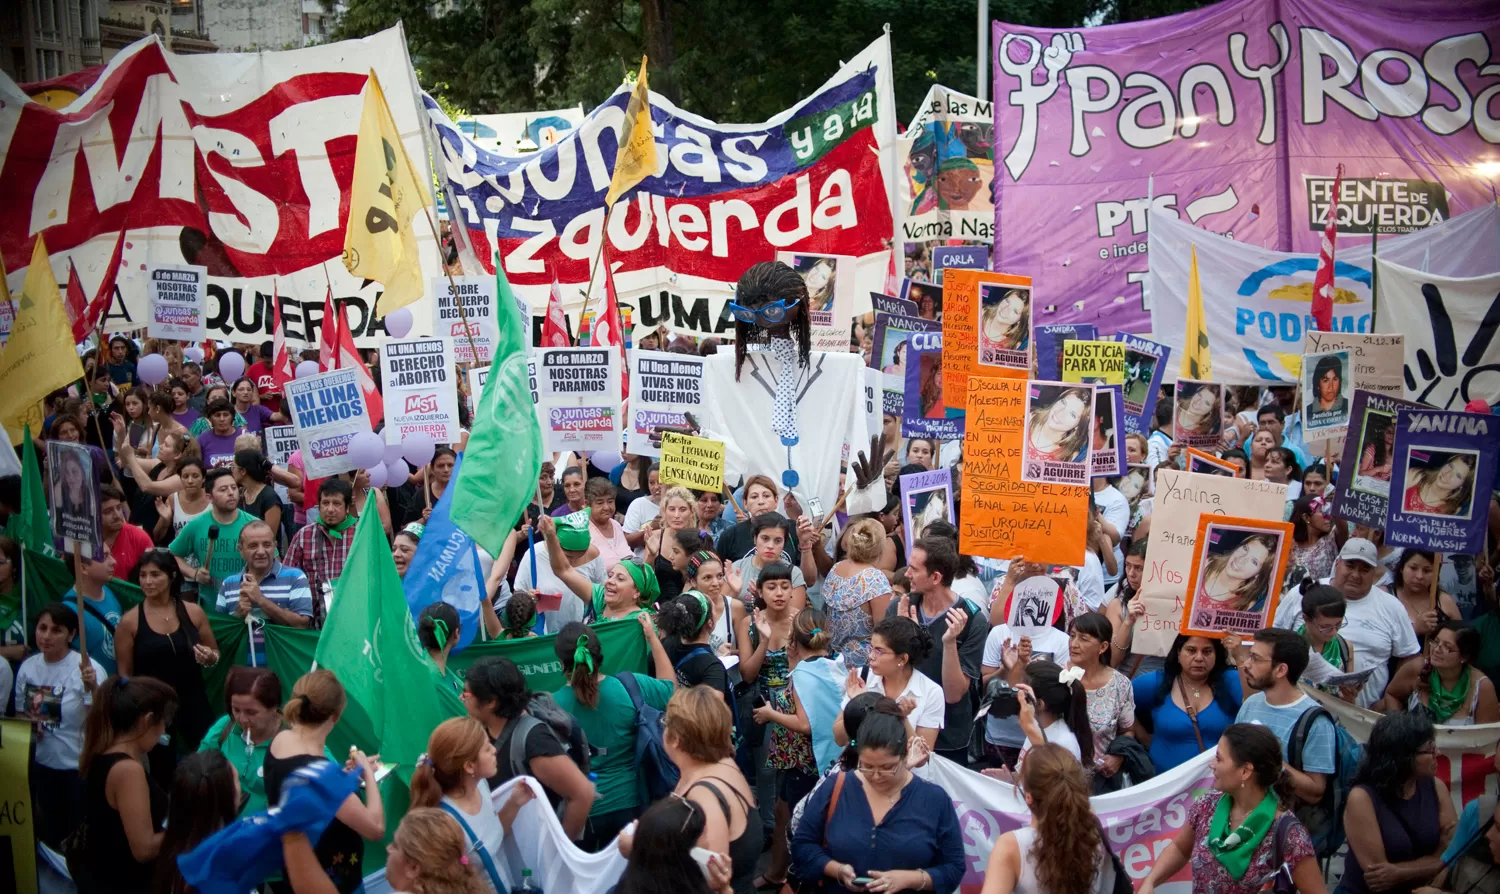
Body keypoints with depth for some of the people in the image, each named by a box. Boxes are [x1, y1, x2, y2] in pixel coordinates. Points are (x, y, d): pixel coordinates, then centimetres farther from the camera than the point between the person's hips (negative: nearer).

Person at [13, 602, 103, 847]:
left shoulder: (87, 669, -18)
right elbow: (20, 718, 11)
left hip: (80, 768, -5)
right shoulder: (27, 668, -2)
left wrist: (93, 688, -43)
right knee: (50, 834, 20)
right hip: (42, 767, 5)